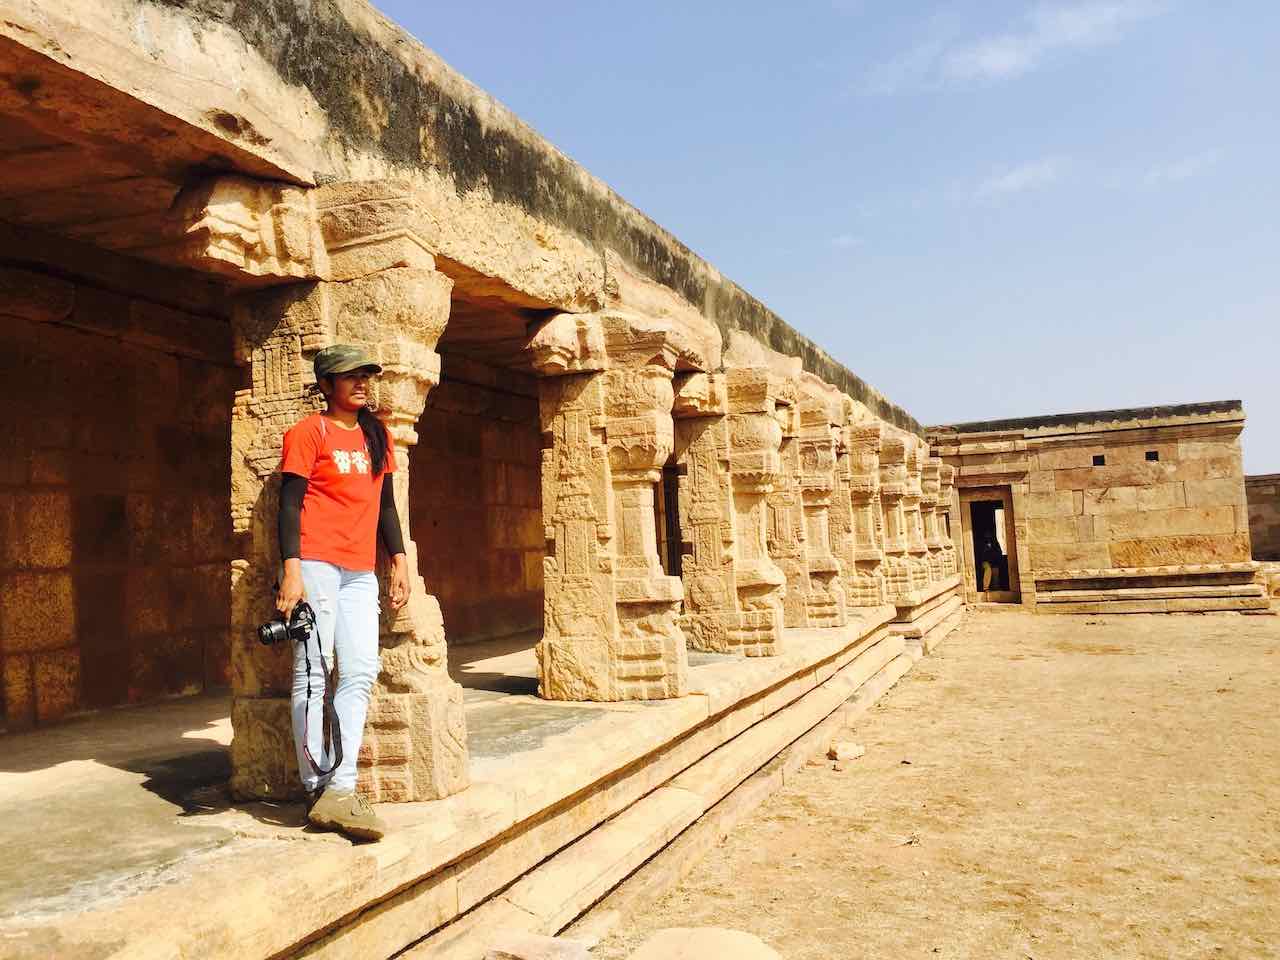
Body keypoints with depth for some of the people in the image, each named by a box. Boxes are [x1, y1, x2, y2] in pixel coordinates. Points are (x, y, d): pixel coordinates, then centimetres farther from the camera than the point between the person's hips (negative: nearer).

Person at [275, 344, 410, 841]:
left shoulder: (377, 436, 17)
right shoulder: (309, 432, -1)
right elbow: (290, 503, -6)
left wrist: (399, 561, 13)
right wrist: (292, 570, -15)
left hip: (360, 572, 6)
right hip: (316, 565, -6)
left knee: (361, 673, -5)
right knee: (313, 674, -4)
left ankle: (340, 790, -5)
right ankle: (317, 789, 1)